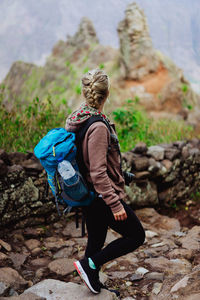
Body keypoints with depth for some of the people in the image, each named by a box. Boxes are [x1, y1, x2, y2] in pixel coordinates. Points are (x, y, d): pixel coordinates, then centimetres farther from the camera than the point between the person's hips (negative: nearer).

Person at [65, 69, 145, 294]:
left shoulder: (78, 120, 4)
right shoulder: (98, 127, -25)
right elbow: (98, 172, -27)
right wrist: (115, 204, -23)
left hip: (91, 196, 9)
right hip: (103, 196, -9)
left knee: (95, 241, 20)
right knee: (136, 236, 7)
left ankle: (93, 285, 34)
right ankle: (89, 264, 5)